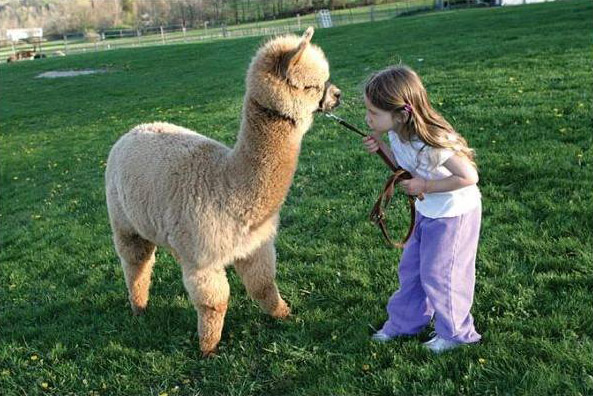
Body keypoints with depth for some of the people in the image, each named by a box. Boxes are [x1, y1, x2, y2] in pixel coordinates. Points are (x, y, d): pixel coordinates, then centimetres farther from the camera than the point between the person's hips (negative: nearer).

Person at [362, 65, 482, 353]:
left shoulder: (431, 142, -34)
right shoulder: (397, 134, -9)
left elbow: (469, 176, -30)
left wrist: (425, 186, -26)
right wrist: (380, 146, -7)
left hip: (454, 213, -8)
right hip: (428, 211, 8)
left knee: (438, 275, 5)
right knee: (410, 267, 17)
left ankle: (456, 333, 27)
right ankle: (403, 322, 35)